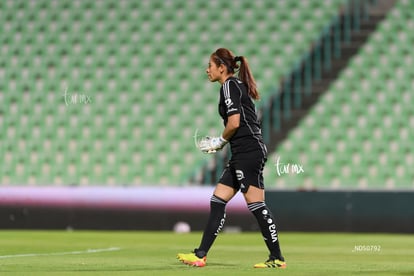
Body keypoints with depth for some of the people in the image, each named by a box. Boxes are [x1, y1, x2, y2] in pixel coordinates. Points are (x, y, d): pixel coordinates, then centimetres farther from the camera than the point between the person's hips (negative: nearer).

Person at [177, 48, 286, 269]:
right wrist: (219, 143, 13)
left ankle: (277, 258, -4)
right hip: (242, 154, 10)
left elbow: (234, 122, -17)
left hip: (249, 151, -10)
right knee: (217, 201, 9)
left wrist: (220, 141, 0)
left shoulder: (229, 85, -8)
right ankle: (200, 255, 9)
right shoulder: (238, 85, 21)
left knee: (256, 204, -8)